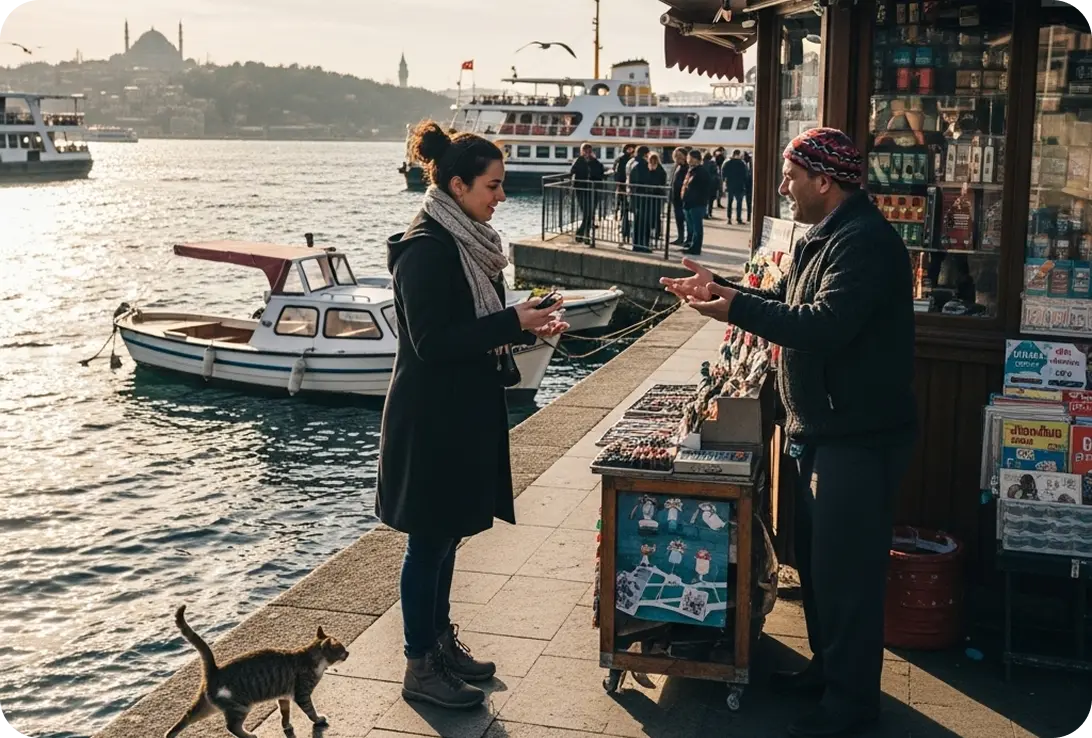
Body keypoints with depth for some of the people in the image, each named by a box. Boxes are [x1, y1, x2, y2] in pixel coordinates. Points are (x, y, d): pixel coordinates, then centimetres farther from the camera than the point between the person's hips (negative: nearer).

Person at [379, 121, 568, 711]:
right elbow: (431, 342, -23)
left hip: (464, 412, 9)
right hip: (431, 418, -9)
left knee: (448, 532, 18)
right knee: (429, 539, 2)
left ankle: (441, 641, 31)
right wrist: (512, 322, -22)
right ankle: (420, 667, 15)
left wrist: (527, 327, 2)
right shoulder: (426, 249, -19)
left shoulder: (466, 241, 9)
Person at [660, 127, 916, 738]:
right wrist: (722, 289, 9)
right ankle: (828, 668, 36)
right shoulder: (827, 235, 12)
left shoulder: (865, 241, -22)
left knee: (845, 569, -1)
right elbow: (786, 301, 18)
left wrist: (737, 308, -29)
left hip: (859, 437, -11)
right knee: (816, 556, 20)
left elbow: (825, 325, -32)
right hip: (823, 429, 11)